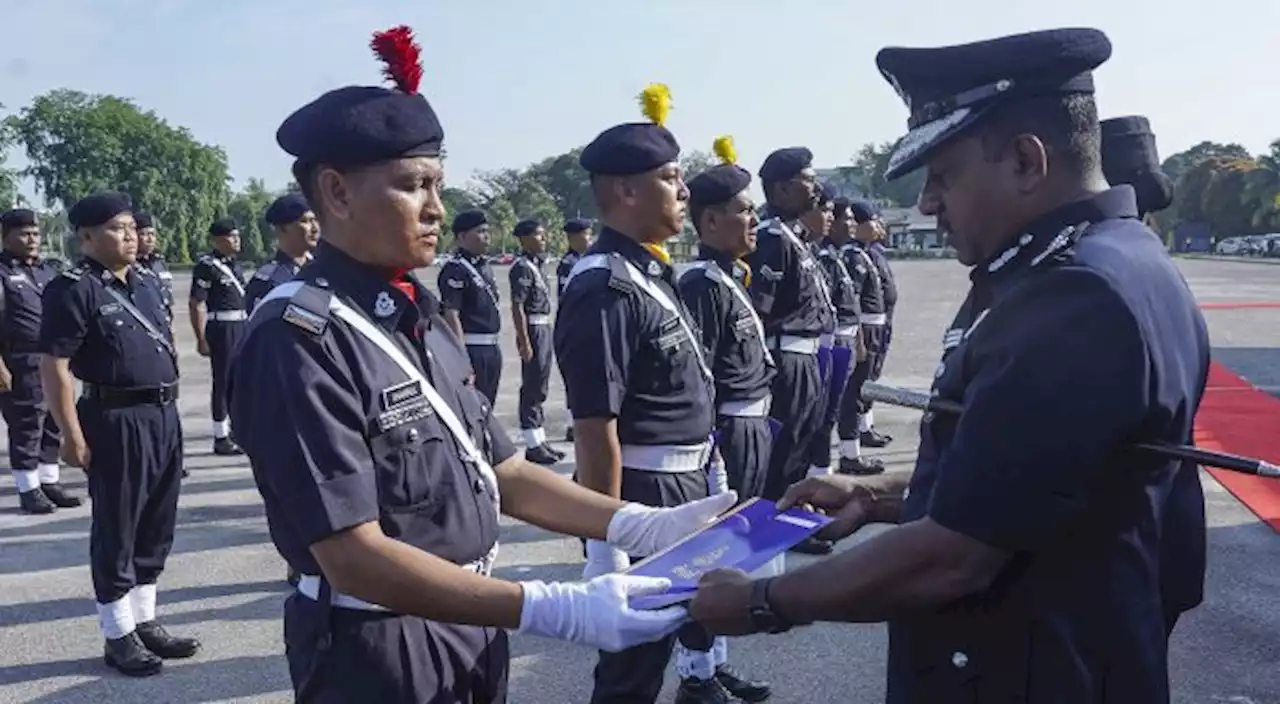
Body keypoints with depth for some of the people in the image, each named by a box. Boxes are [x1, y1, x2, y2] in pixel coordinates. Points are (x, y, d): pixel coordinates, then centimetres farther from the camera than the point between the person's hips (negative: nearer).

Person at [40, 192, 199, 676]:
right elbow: (54, 366, -13)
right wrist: (72, 435, -17)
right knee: (116, 532, 4)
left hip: (163, 417, 7)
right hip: (115, 422, -7)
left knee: (156, 529, 15)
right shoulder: (73, 288, -9)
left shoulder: (145, 285, 14)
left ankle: (145, 622, 29)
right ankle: (118, 637, 16)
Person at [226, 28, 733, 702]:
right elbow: (355, 558, -26)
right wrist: (559, 612, -32)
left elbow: (499, 471, 5)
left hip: (468, 634, 8)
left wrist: (646, 527, -6)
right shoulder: (297, 338, -21)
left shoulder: (419, 316, 5)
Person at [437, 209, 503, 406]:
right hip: (471, 350, -9)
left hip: (492, 348, 9)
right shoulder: (455, 270, -14)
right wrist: (462, 356, -23)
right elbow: (451, 316, -19)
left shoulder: (485, 266, 14)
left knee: (487, 407, 16)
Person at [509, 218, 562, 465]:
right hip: (533, 330, -10)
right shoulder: (522, 267, -14)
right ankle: (533, 445, 3)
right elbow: (517, 307, -19)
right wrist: (524, 342, -22)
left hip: (544, 328, 10)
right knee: (532, 388, -4)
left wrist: (546, 331, 16)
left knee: (539, 388, 14)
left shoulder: (537, 264, 14)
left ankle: (540, 442, 23)